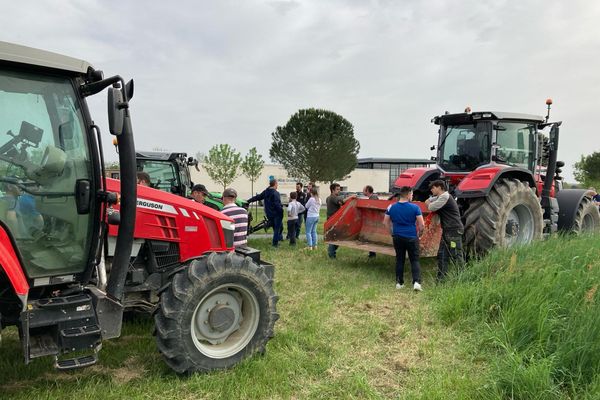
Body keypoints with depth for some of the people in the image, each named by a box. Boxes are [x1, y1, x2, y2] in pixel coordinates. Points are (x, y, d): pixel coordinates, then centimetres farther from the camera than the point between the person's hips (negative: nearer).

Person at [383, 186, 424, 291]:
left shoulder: (391, 207, 1)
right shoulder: (415, 207, -9)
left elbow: (386, 222, 8)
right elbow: (422, 225, -8)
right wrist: (419, 234, 7)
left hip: (397, 238, 3)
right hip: (411, 237, -3)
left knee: (399, 260, 14)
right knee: (414, 260, 6)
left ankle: (399, 283, 17)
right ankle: (416, 282, -9)